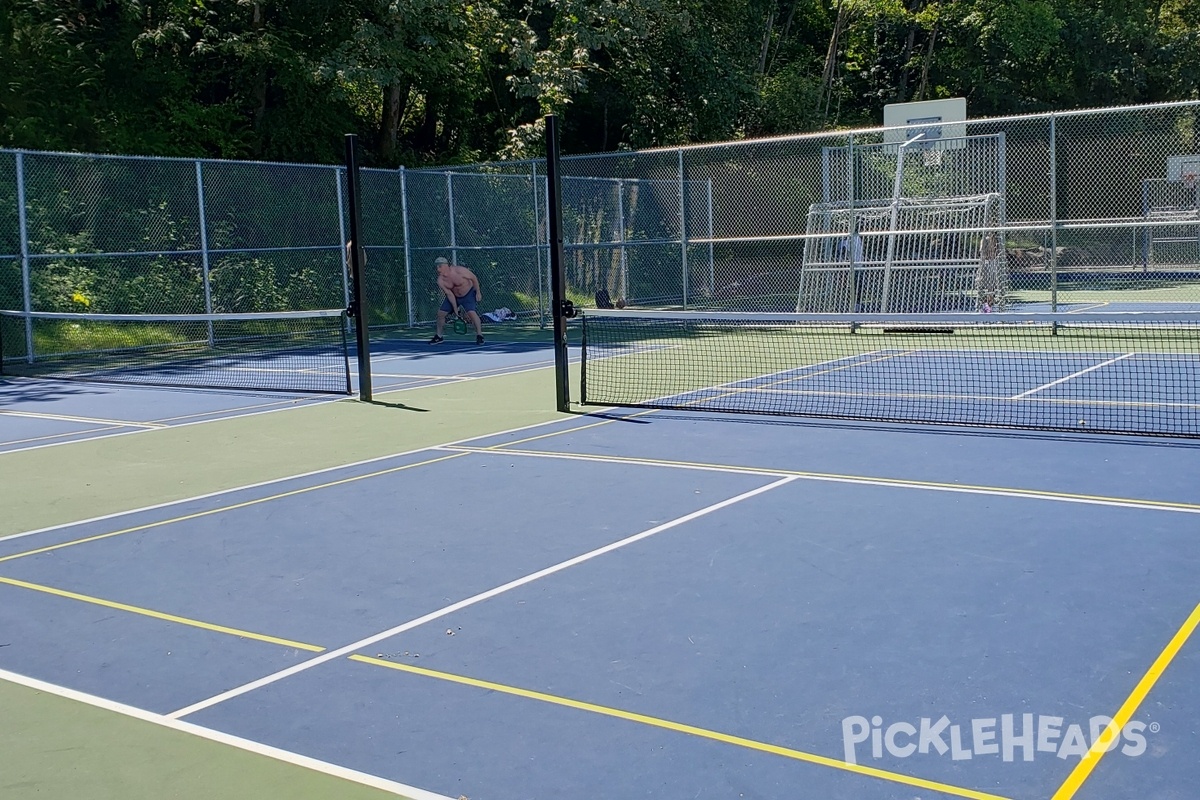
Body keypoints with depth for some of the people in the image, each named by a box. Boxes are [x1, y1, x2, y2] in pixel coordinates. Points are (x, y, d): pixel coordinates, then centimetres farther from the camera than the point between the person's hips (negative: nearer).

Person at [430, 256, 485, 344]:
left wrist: (478, 292, -14)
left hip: (468, 294, -5)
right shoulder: (440, 281, -17)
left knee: (471, 312, -26)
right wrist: (455, 308, -16)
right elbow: (449, 294, -13)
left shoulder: (459, 271, -30)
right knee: (441, 313, 0)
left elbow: (474, 278, -17)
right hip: (454, 296, 5)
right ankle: (438, 336, 17)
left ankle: (479, 336, -16)